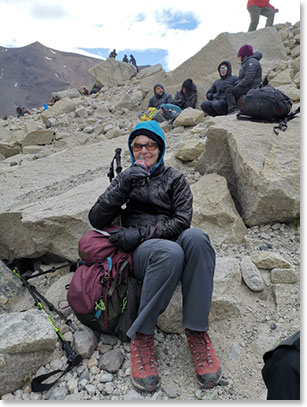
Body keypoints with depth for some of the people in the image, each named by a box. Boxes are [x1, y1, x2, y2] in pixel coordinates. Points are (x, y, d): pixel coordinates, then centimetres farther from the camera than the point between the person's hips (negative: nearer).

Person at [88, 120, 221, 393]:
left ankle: (197, 331, -25)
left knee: (196, 237, -35)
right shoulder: (125, 178, 16)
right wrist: (125, 185, -10)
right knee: (170, 253, -37)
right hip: (141, 251, -1)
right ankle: (142, 335, -20)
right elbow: (96, 220, 4)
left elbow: (182, 220, -1)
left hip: (174, 240, 1)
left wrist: (140, 233, -14)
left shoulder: (174, 178, 14)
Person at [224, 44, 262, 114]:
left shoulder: (252, 62, -10)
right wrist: (236, 84, 7)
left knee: (228, 90, -19)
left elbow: (248, 78, -23)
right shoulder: (247, 62, 24)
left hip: (249, 89, -11)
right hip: (247, 88, 11)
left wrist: (237, 86, -16)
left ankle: (232, 109, -31)